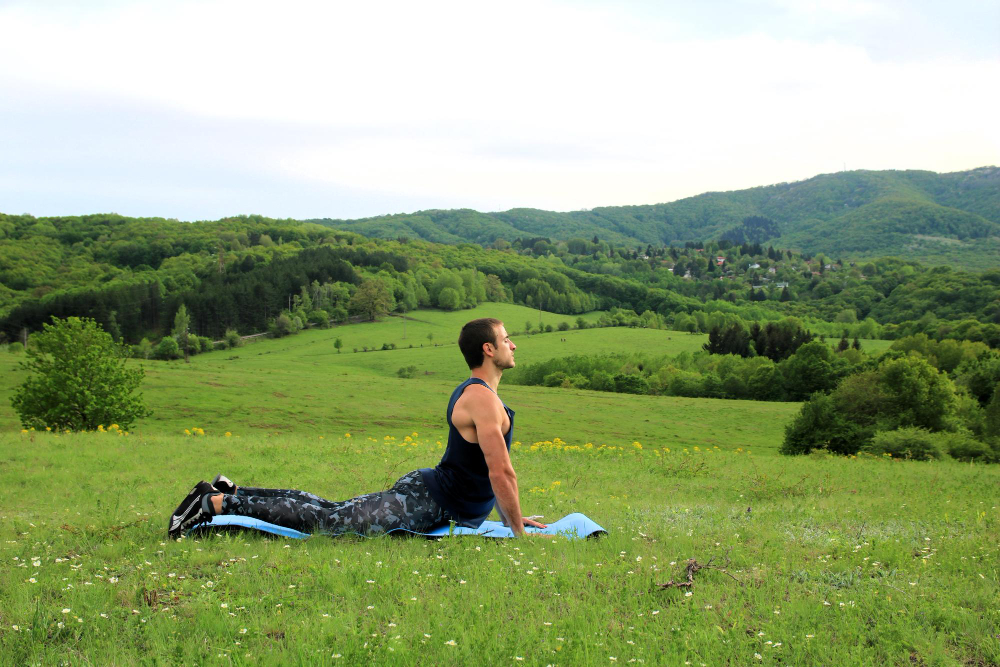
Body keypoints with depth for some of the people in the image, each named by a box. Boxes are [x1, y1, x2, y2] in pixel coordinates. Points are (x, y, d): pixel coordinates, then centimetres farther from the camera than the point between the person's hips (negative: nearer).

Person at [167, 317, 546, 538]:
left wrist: (512, 517, 23)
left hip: (424, 491, 10)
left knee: (329, 511, 13)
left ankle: (230, 493, 17)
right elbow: (501, 473, -23)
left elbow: (494, 471, 24)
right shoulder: (483, 399, -21)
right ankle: (214, 503, -8)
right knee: (329, 520, -10)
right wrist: (518, 531, -15)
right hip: (424, 504, -10)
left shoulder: (473, 392, 15)